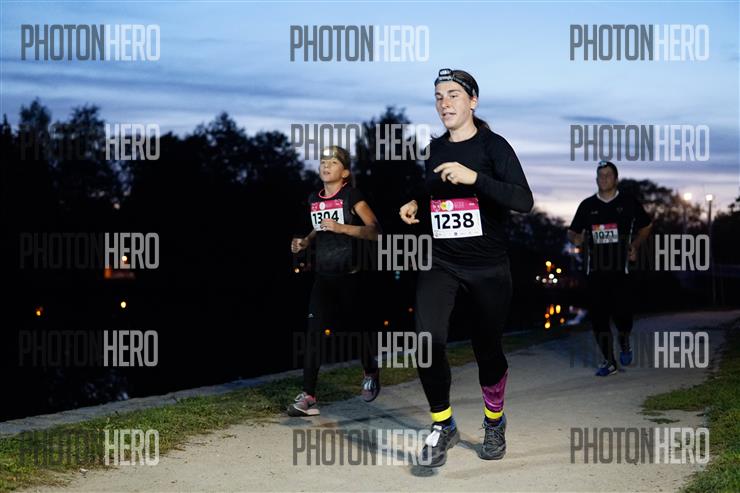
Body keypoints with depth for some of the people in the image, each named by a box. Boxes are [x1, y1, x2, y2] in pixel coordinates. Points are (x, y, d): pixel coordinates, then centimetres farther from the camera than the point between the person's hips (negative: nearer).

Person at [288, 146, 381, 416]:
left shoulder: (351, 195, -8)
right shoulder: (314, 199, 9)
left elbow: (375, 231, -14)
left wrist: (342, 227, -24)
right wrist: (305, 242, 5)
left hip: (349, 275, -4)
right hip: (323, 276, 4)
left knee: (357, 326, 9)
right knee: (313, 330, -7)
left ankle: (371, 373, 38)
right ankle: (308, 396, -9)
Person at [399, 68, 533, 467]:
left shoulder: (493, 146, -8)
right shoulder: (434, 149, 8)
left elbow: (524, 202, -21)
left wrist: (474, 177, -31)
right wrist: (417, 204, 8)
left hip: (488, 268, -3)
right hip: (440, 264, 3)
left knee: (487, 351, 9)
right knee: (428, 341, -18)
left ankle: (494, 423, 36)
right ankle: (442, 426, 0)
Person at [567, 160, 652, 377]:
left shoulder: (628, 202, 4)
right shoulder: (587, 205, 9)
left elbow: (646, 227, 16)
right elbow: (572, 232, 16)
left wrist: (634, 245, -1)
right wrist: (576, 239, -8)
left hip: (619, 268, -2)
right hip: (595, 269, 3)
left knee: (621, 313, -12)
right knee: (598, 316, 0)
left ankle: (624, 344, 22)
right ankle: (609, 362, 12)